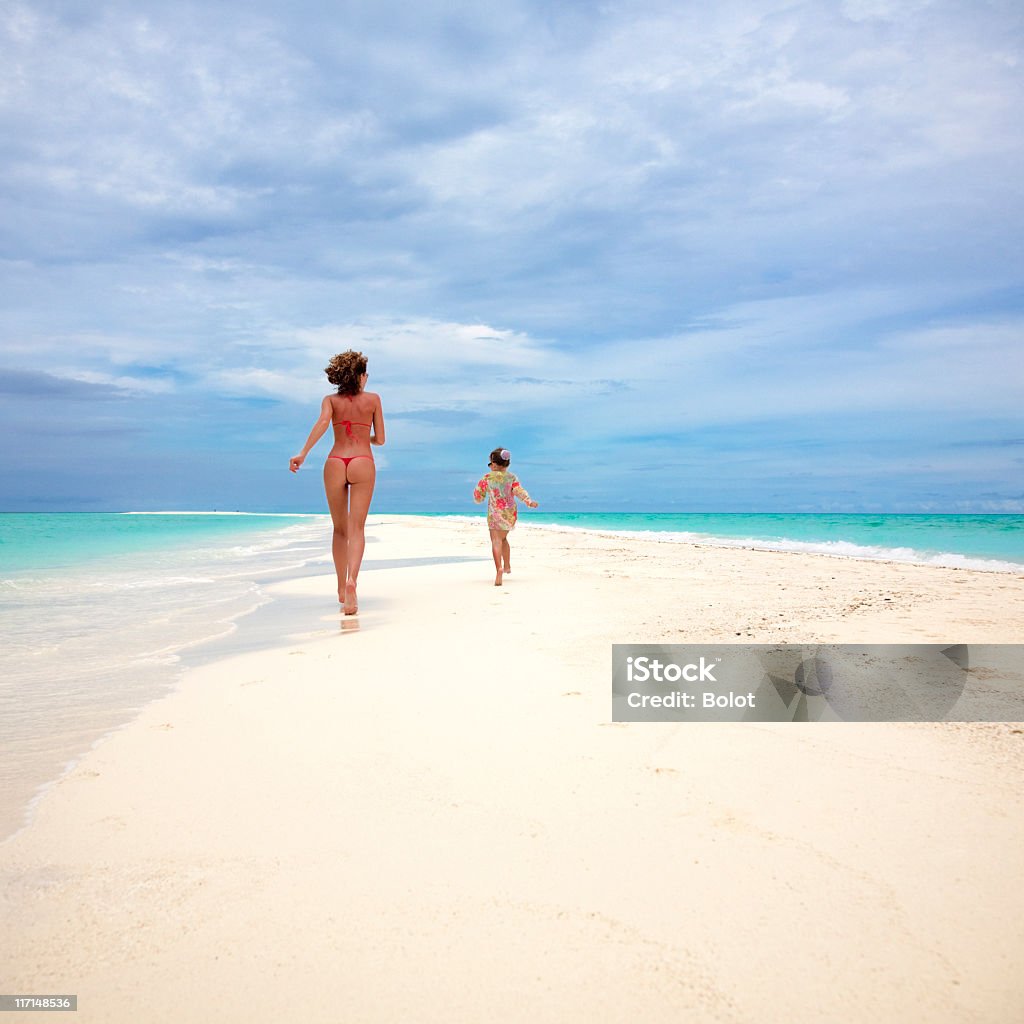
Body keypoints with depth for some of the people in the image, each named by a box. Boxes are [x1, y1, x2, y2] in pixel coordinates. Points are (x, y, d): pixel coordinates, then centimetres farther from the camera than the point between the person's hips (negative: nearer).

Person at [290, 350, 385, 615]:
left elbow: (322, 422, -13)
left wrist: (303, 453, -20)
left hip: (335, 463, 2)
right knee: (357, 528, -5)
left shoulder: (331, 400, 8)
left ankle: (342, 589, 23)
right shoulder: (373, 399, 7)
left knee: (340, 529, 14)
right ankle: (351, 579, -29)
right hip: (363, 463, -2)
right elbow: (380, 439, 6)